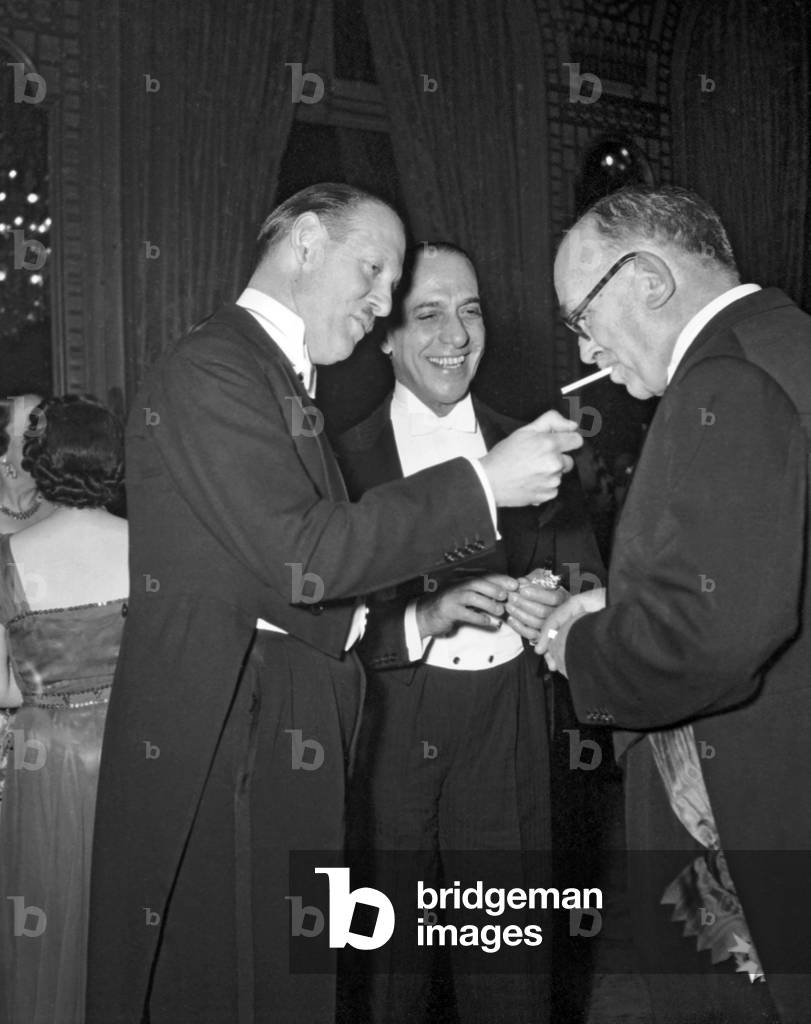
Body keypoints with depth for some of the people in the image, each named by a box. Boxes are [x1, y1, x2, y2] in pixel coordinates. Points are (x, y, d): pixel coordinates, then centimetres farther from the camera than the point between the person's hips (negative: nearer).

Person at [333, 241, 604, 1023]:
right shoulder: (343, 457, -2)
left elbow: (582, 574, 6)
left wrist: (554, 602, -15)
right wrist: (420, 622, -21)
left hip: (505, 730, 2)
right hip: (389, 731, -2)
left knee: (510, 952, 9)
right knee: (390, 953, 8)